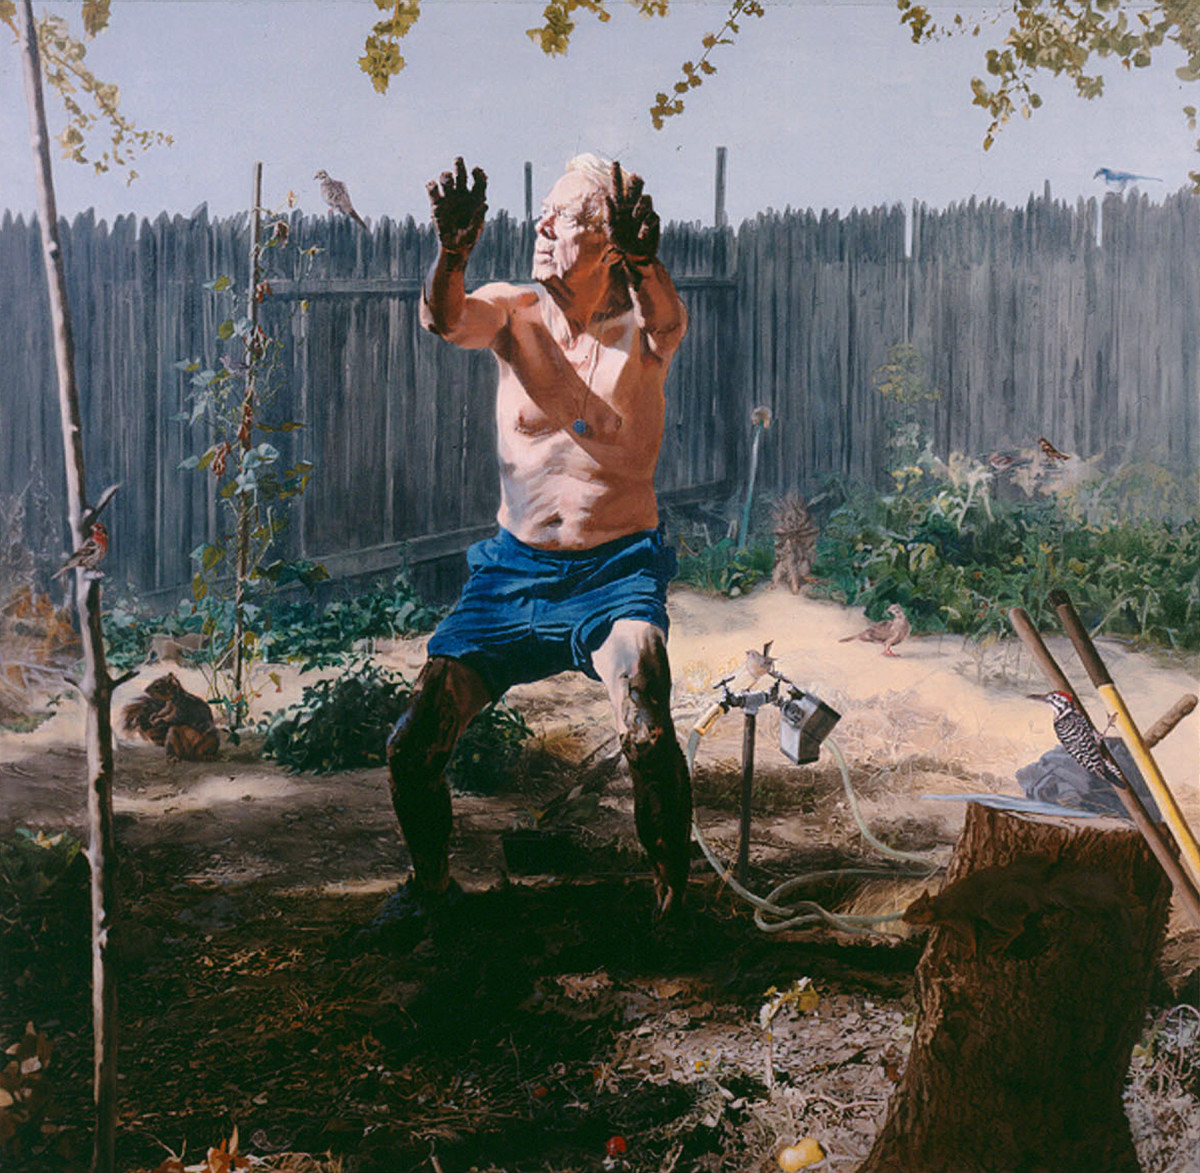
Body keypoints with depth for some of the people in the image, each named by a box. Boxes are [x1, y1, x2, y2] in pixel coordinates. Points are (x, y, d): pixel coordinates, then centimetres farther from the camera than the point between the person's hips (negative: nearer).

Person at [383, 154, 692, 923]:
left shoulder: (640, 325, -4)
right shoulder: (514, 311, 1)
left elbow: (668, 323, -29)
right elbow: (445, 319, -20)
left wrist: (644, 259, -53)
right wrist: (453, 252, -43)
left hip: (617, 569, -3)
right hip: (517, 566, 3)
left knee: (648, 733, -29)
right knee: (414, 745, -5)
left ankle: (673, 903, -5)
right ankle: (431, 882, 24)